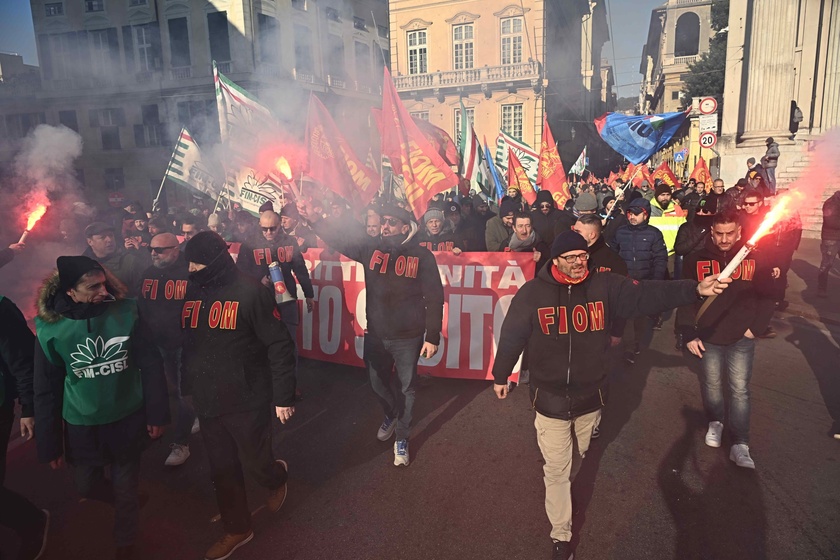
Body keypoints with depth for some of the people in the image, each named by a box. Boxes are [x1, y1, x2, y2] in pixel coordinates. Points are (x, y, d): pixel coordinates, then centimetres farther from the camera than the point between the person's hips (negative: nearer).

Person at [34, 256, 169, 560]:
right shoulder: (51, 329, -12)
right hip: (82, 427, 1)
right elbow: (46, 390, -3)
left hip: (127, 420, -1)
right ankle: (129, 502, 51)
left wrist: (156, 413, -7)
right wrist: (50, 442, 1)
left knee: (125, 488, 13)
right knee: (87, 486, 18)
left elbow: (150, 366, -8)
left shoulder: (126, 314, -15)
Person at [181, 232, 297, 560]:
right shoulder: (191, 292, 2)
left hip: (247, 400, -5)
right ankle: (237, 529, 36)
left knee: (255, 463, 9)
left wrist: (283, 396, -14)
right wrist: (187, 387, 16)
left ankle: (277, 478, 44)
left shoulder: (250, 291, -15)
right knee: (222, 470, 15)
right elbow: (186, 343, 13)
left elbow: (280, 345, -14)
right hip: (206, 402, 5)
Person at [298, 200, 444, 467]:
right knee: (378, 383, 21)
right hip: (375, 335, 3)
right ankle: (391, 415, 52)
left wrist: (433, 336, -10)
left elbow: (434, 298, -8)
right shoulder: (371, 247, -1)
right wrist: (315, 220, -28)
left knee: (406, 389, 12)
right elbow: (341, 241, -11)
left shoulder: (422, 256, -10)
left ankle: (402, 438, 32)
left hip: (408, 337, -3)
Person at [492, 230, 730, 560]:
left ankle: (563, 490, 56)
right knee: (557, 467, 5)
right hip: (550, 397, -3)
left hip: (590, 394, 3)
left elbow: (647, 295, -15)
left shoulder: (605, 286, -7)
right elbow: (512, 335, -5)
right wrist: (501, 376, 4)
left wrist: (695, 290, -28)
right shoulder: (532, 293, -13)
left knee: (577, 456, 25)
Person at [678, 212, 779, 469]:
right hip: (708, 336, 1)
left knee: (740, 389, 1)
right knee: (712, 384, 14)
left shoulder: (754, 258, -4)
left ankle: (740, 444, 8)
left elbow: (765, 296, 4)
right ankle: (715, 422, 38)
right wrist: (689, 335, -5)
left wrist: (755, 327, -4)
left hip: (741, 338, 0)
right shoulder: (696, 260, -5)